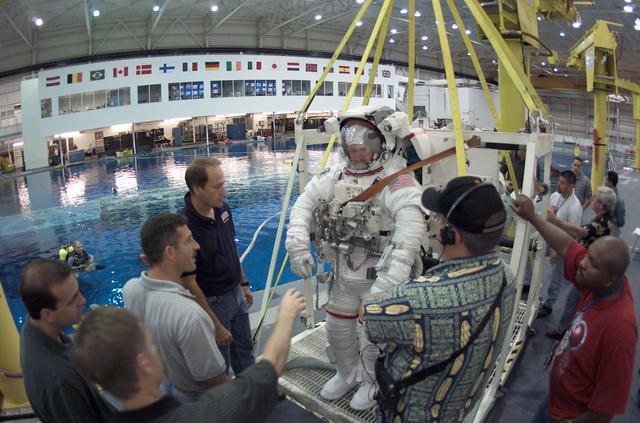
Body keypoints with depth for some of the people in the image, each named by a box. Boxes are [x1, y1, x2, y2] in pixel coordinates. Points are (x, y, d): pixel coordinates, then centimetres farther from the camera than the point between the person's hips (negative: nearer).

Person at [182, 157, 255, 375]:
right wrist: (215, 325, -18)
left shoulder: (222, 208, -7)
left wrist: (243, 284, 14)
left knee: (245, 351, 25)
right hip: (212, 302, -7)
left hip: (235, 293, 7)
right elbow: (189, 284, -23)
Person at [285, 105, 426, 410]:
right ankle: (347, 374, 49)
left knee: (374, 337, 13)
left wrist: (386, 284, -41)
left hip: (378, 277, -6)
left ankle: (372, 383, 42)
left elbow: (410, 231, -36)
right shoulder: (336, 175, -2)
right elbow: (305, 203, 1)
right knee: (337, 328, 21)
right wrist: (298, 244, -14)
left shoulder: (397, 180, -23)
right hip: (343, 274, 6)